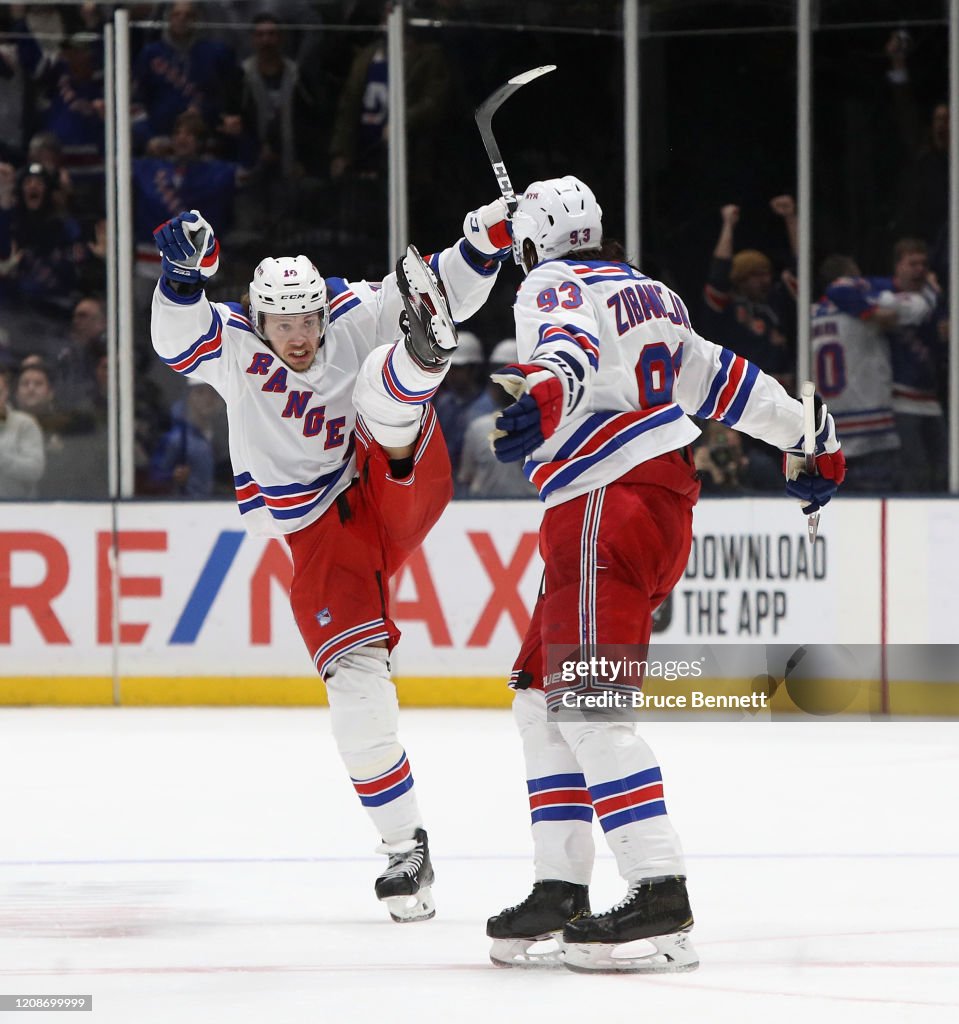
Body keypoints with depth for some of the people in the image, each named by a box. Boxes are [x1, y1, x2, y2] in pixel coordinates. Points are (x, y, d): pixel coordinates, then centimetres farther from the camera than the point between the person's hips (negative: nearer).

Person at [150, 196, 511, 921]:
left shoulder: (357, 318, -6)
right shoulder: (233, 346, -7)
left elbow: (449, 287, -9)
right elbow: (178, 340, -27)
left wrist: (486, 241, -27)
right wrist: (185, 274, -43)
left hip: (401, 492, 0)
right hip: (321, 531, 1)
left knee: (384, 378, -23)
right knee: (356, 684, -10)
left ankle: (423, 356, -63)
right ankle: (405, 849, -2)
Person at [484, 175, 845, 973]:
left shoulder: (554, 286, -3)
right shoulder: (648, 292, 22)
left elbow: (570, 345, -27)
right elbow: (723, 377, 29)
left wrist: (547, 391, -49)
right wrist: (809, 440, 40)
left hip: (609, 506, -10)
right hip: (662, 502, 10)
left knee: (586, 708, -16)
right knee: (542, 698, 13)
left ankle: (661, 894, -26)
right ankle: (561, 891, 10)